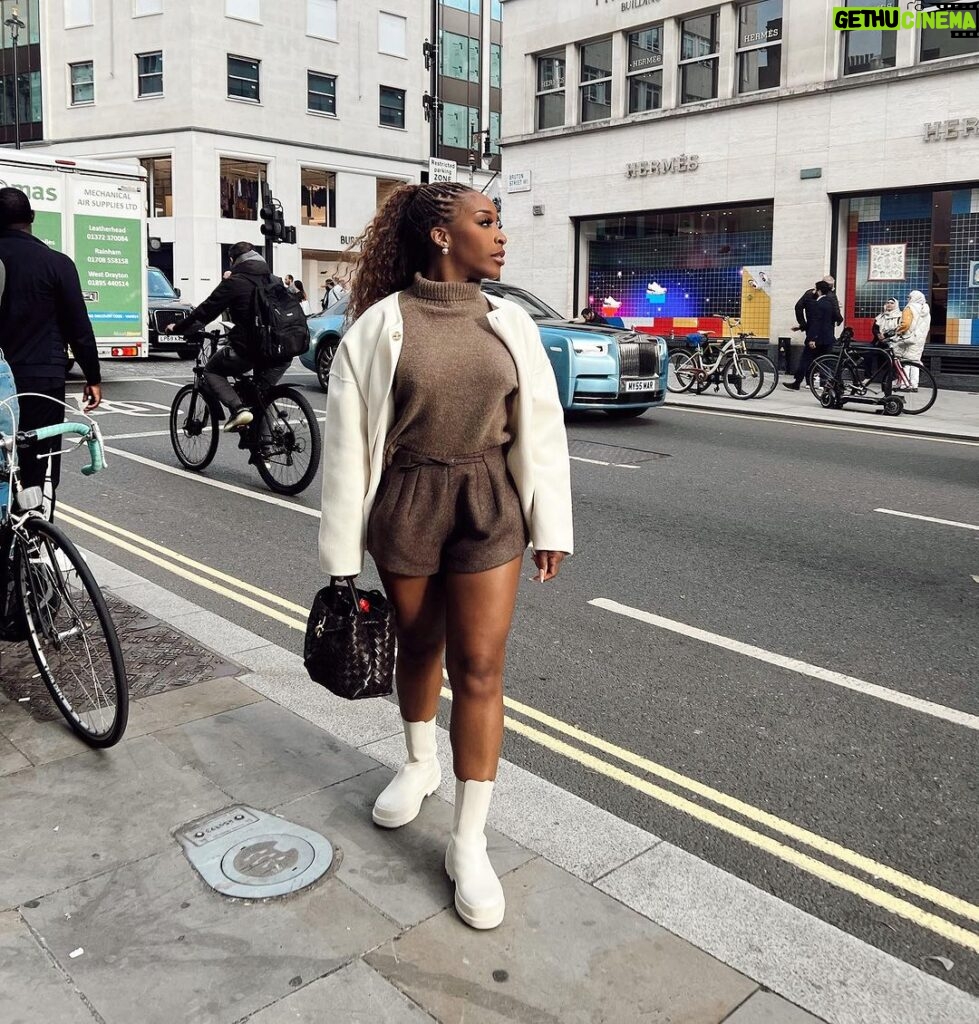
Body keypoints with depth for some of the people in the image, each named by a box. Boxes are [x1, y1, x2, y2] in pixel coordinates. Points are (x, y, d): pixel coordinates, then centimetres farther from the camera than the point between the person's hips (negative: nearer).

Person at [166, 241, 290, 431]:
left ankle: (238, 409, -6)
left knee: (212, 371, 16)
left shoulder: (234, 282, -3)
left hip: (247, 349, -5)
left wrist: (177, 328, 14)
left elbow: (205, 310, 1)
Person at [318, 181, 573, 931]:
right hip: (405, 505, -1)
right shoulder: (380, 326, -7)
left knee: (480, 668, -1)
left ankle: (469, 842, 11)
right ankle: (419, 764, 46)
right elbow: (348, 441, -5)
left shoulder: (510, 323, 1)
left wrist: (552, 525, 4)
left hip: (490, 505, 1)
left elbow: (542, 428, 5)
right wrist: (343, 553, -4)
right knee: (419, 646, 17)